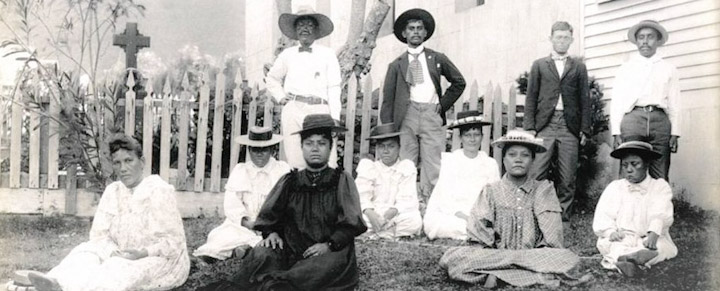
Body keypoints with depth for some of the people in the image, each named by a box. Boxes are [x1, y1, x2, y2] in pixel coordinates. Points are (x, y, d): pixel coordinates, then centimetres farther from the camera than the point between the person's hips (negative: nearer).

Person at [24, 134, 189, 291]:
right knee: (87, 251, -20)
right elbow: (100, 233, -1)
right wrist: (113, 252, -23)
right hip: (124, 257, 6)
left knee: (119, 268, -35)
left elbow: (173, 241, -13)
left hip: (164, 261, -6)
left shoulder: (159, 191, -13)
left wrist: (143, 253, -29)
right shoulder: (112, 192, 5)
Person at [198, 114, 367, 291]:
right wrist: (271, 233, -7)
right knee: (262, 255, -28)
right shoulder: (290, 181, 13)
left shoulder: (342, 181, 6)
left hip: (331, 252, -3)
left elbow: (350, 224, 0)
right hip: (291, 251, 3)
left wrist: (329, 245, -16)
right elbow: (269, 216, 15)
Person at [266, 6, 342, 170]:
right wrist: (280, 97, 13)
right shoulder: (287, 55, 15)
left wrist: (335, 117, -6)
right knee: (294, 162, -1)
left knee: (327, 163, -11)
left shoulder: (327, 54, 9)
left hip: (320, 110, -2)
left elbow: (334, 88, 3)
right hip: (293, 110, 2)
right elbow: (271, 79, 30)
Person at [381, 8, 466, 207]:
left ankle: (428, 204, -5)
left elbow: (459, 82, 22)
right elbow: (387, 100, 8)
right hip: (406, 115, 0)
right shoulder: (396, 65, 12)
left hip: (431, 115, 1)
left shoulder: (437, 59, 15)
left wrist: (443, 104, 10)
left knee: (433, 165, -6)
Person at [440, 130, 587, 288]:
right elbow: (479, 235, 0)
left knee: (569, 259, -28)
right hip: (493, 254, 0)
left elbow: (553, 239, 0)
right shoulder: (491, 191, 8)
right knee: (450, 258, -26)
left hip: (536, 255, 0)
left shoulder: (543, 190, 8)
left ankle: (497, 274, -26)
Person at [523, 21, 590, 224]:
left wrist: (584, 129, 2)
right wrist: (529, 126, -1)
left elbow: (584, 99, 10)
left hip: (569, 127, 1)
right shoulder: (539, 65, 13)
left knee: (567, 178, 0)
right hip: (544, 125, -1)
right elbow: (531, 97, 9)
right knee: (537, 175, -9)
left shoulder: (578, 67, 14)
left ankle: (563, 219, 7)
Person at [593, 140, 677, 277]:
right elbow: (601, 218, 5)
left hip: (647, 240, -1)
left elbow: (661, 215, -9)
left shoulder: (660, 186, 10)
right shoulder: (614, 187, 16)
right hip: (620, 240, 2)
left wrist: (653, 234, -32)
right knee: (604, 243, -30)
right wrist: (611, 232, -20)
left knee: (663, 247, -34)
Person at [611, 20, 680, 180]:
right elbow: (616, 102, 10)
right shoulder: (626, 68, 15)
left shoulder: (668, 69, 17)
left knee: (660, 177, -5)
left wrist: (675, 133, 1)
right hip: (633, 118, -1)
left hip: (660, 120, 1)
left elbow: (674, 103, 12)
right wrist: (616, 133, -1)